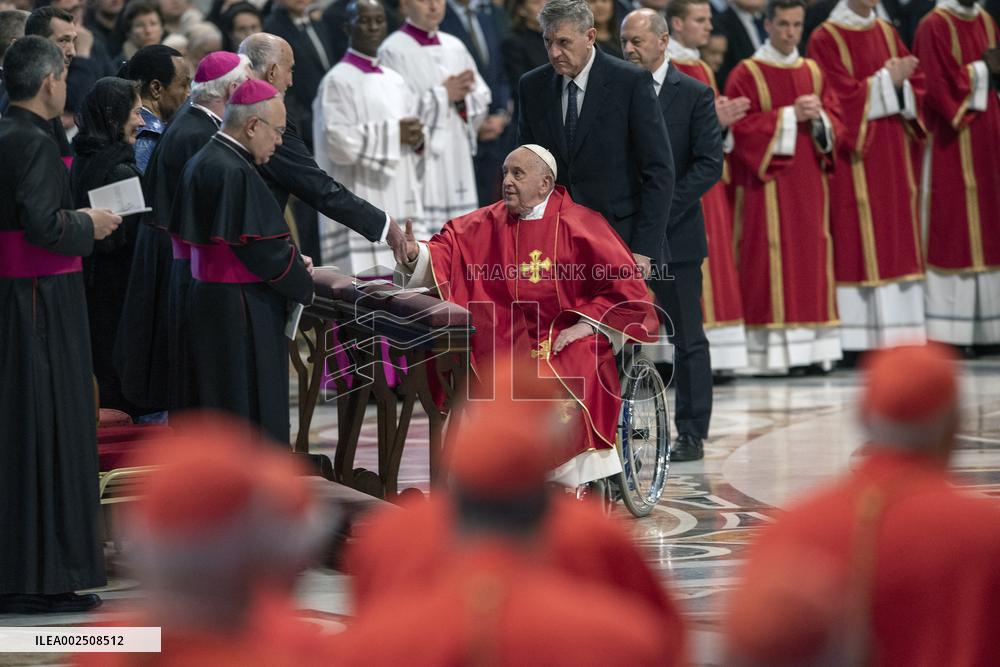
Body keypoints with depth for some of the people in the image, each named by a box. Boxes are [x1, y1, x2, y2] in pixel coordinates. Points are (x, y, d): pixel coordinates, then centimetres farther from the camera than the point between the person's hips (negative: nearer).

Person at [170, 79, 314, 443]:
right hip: (240, 314, -10)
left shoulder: (201, 163, 11)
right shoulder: (233, 173, -21)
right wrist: (303, 285, -4)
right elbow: (260, 249, -20)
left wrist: (292, 259, 8)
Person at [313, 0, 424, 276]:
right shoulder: (337, 81, -6)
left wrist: (416, 140, -4)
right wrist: (393, 133, -15)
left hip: (398, 202, 7)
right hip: (361, 208, -7)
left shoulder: (394, 81, 16)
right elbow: (338, 142, -16)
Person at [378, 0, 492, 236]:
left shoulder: (454, 47, 14)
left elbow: (482, 102, 14)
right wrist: (443, 94, -12)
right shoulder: (393, 51, -5)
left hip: (456, 167, 6)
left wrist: (462, 96, -7)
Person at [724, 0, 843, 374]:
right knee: (772, 259, -9)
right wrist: (790, 116, -15)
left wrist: (818, 116, -9)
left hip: (809, 184, 5)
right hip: (767, 185, -5)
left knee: (810, 258, 2)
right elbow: (742, 126, -11)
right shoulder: (747, 74, -2)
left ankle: (812, 348, 4)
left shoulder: (813, 72, 14)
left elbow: (835, 119, 12)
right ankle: (773, 352, -10)